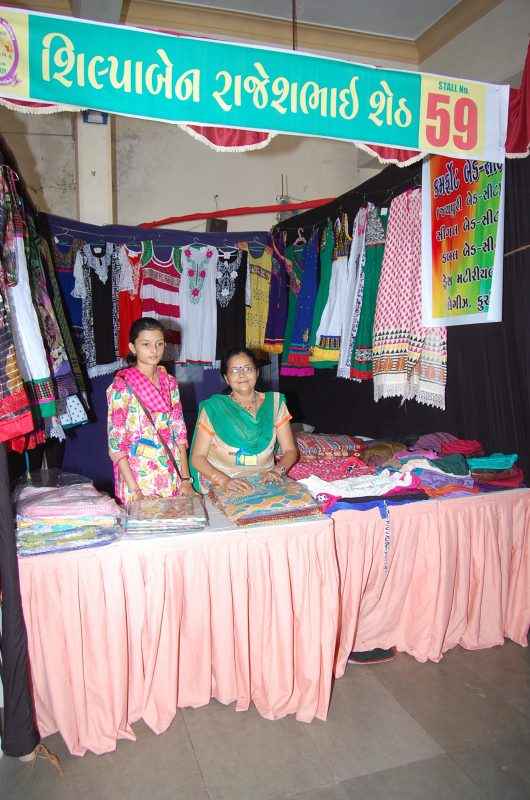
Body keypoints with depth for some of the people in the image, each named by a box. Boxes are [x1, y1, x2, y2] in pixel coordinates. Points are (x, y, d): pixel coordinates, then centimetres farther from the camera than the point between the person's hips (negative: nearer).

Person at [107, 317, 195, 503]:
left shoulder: (169, 383, 7)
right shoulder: (120, 387, -8)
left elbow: (179, 432, 7)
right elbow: (115, 445, -10)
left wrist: (186, 479, -1)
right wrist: (135, 492, -16)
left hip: (172, 478, 4)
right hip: (138, 477, -4)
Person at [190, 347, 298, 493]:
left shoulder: (274, 402, 10)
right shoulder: (213, 408, 2)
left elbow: (290, 451, 8)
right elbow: (197, 458, -3)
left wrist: (277, 470, -12)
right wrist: (223, 480, -20)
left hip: (264, 483, 2)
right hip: (219, 486, -2)